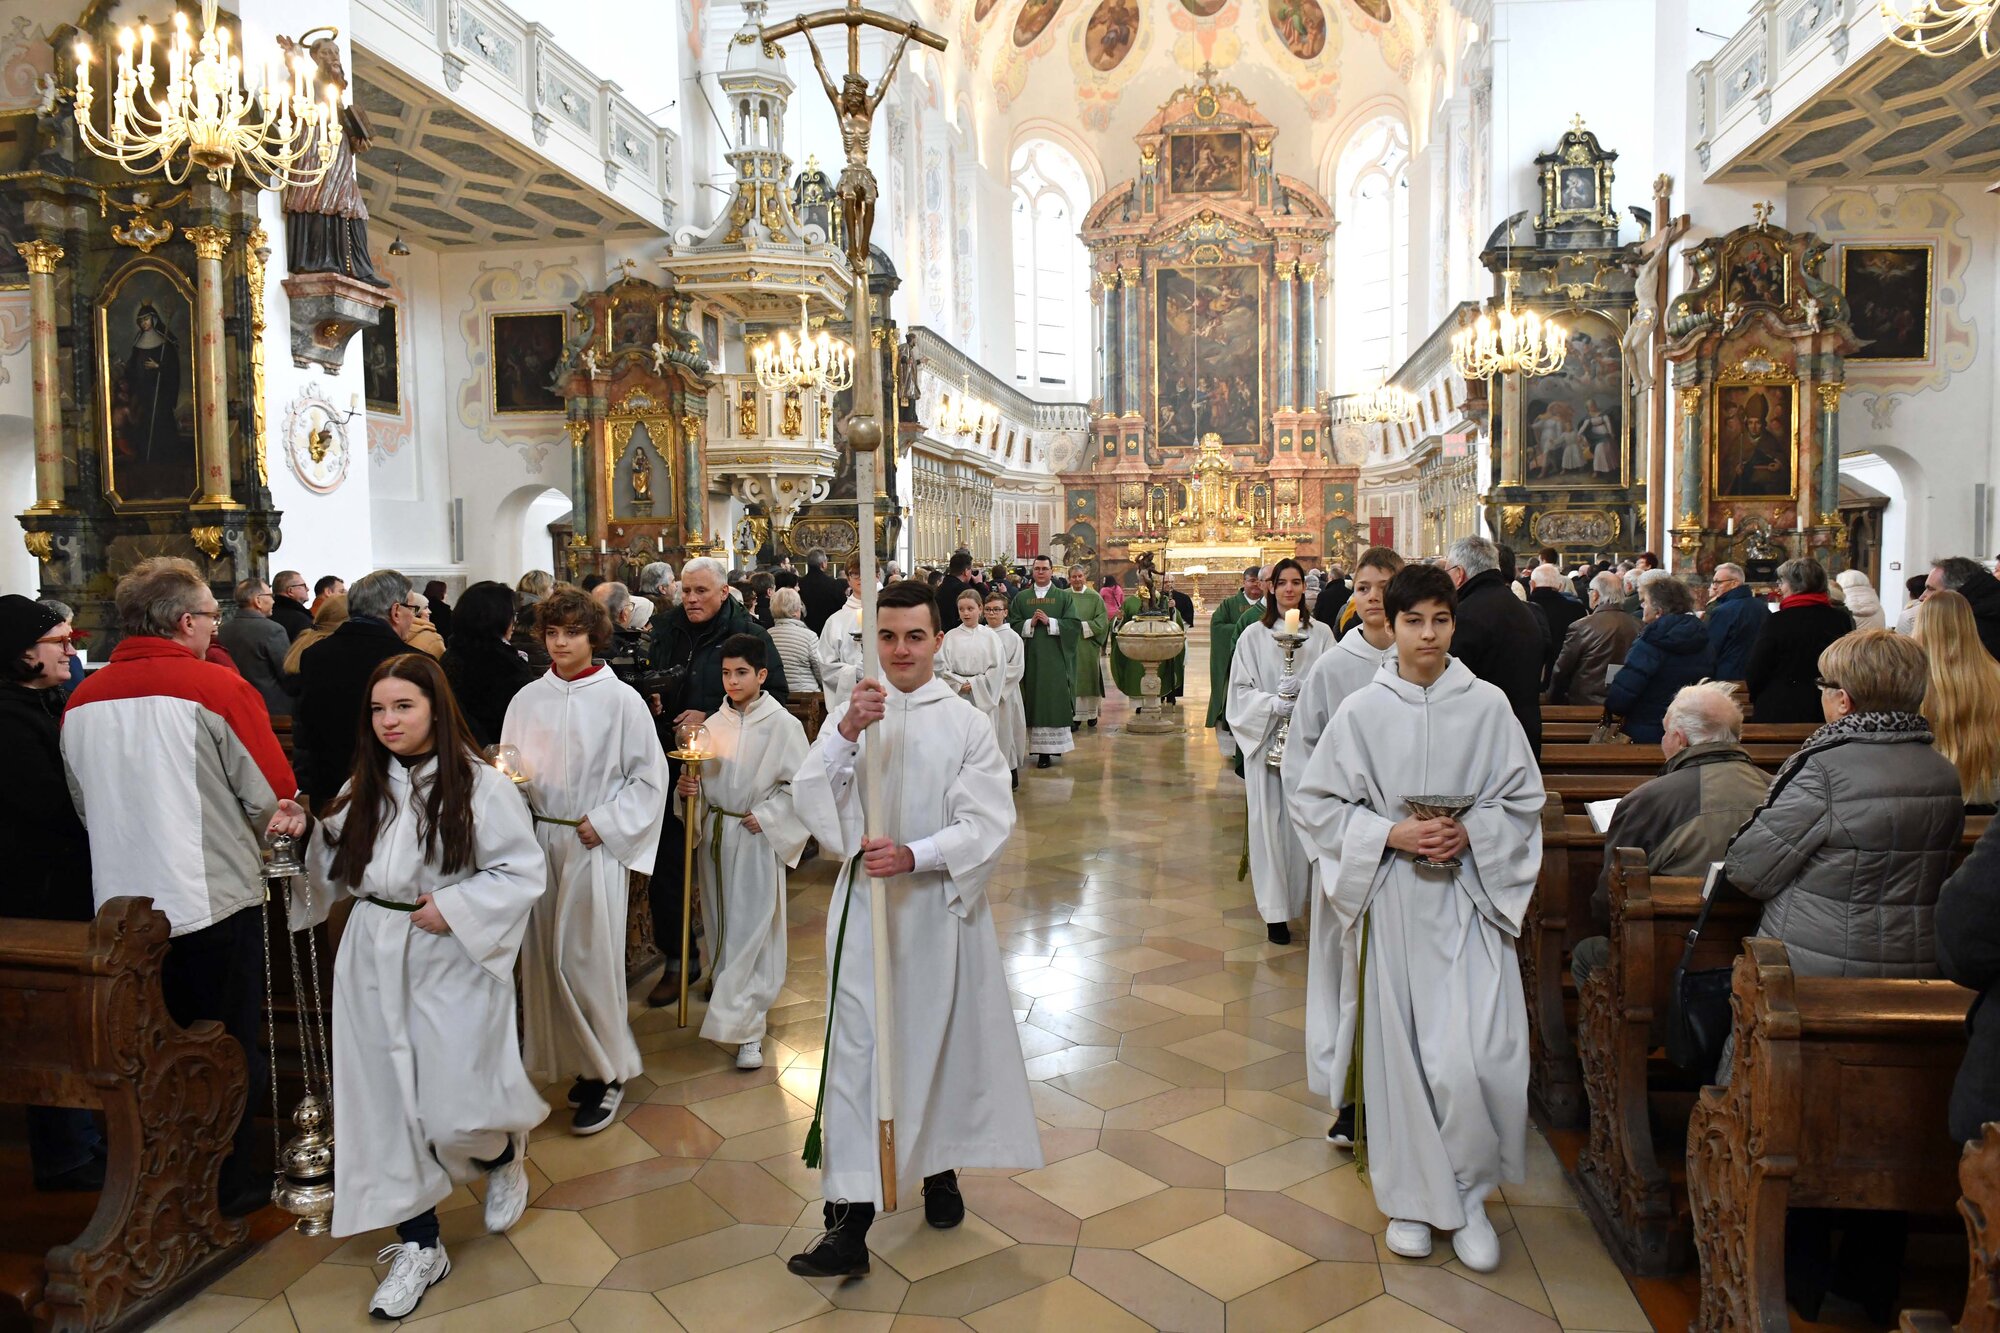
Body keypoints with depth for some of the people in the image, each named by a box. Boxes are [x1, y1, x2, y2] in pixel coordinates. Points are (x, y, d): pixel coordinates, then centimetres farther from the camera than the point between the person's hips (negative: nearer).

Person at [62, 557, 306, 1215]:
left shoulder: (82, 699, 1)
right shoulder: (218, 687, -16)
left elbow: (86, 804, 10)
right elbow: (272, 795, -11)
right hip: (215, 900, -5)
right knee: (230, 1047, 10)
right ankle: (230, 1182, 21)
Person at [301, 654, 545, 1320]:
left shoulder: (480, 784, -9)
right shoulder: (362, 789, 8)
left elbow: (525, 871, -11)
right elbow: (333, 870, 11)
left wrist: (454, 907, -17)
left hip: (451, 963, -5)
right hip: (373, 960, 5)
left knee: (453, 1110, -2)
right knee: (388, 1103, 8)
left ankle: (505, 1158, 34)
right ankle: (419, 1245, 24)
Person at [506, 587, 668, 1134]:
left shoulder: (620, 699, -5)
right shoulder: (527, 700, 7)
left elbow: (650, 776, -4)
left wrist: (605, 823, -10)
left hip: (596, 844, -4)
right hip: (541, 840, 4)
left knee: (588, 956, -3)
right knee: (546, 954, 7)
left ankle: (608, 1071, 13)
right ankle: (583, 1061, 24)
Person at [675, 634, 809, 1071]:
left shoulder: (781, 724, -9)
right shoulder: (714, 723, 5)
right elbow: (701, 777, 13)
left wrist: (766, 817, -14)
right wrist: (687, 787, -7)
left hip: (757, 839, -5)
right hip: (714, 834, 5)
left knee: (752, 928, -3)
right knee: (720, 923, 14)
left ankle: (746, 1027, 3)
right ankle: (730, 998, 34)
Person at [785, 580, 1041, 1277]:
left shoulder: (967, 723, -3)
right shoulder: (850, 715, 3)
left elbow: (988, 825, -9)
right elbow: (810, 799, -9)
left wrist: (913, 855, -23)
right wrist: (847, 734, -25)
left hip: (940, 907, -1)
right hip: (863, 904, 1)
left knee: (940, 1038, 14)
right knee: (855, 1050, 0)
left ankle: (939, 1166, 38)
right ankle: (850, 1219, 6)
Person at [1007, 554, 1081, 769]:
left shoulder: (1063, 596, 5)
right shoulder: (1021, 597, 10)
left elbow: (1075, 624, -4)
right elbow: (1012, 625, 4)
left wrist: (1050, 622, -13)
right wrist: (1030, 623, -12)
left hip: (1056, 657, -1)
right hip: (1031, 657, 2)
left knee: (1055, 701, -3)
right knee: (1035, 701, 1)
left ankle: (1050, 747, 0)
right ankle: (1040, 749, 6)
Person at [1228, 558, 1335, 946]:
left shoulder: (1321, 633, 4)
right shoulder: (1254, 635, 1)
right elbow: (1240, 690, 0)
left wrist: (1304, 695, -14)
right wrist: (1274, 703, -15)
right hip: (1267, 739, -1)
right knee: (1270, 821, 0)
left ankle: (1310, 897, 19)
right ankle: (1276, 911, 6)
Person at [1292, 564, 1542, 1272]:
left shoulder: (1488, 705, 0)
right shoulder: (1361, 711, -2)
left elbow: (1523, 800, 6)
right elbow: (1317, 802, 1)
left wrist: (1470, 833, -12)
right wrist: (1389, 833, -12)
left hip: (1468, 896, 0)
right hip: (1391, 896, 0)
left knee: (1479, 1052, -7)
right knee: (1398, 1046, 6)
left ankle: (1468, 1193, 19)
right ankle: (1411, 1197, 26)